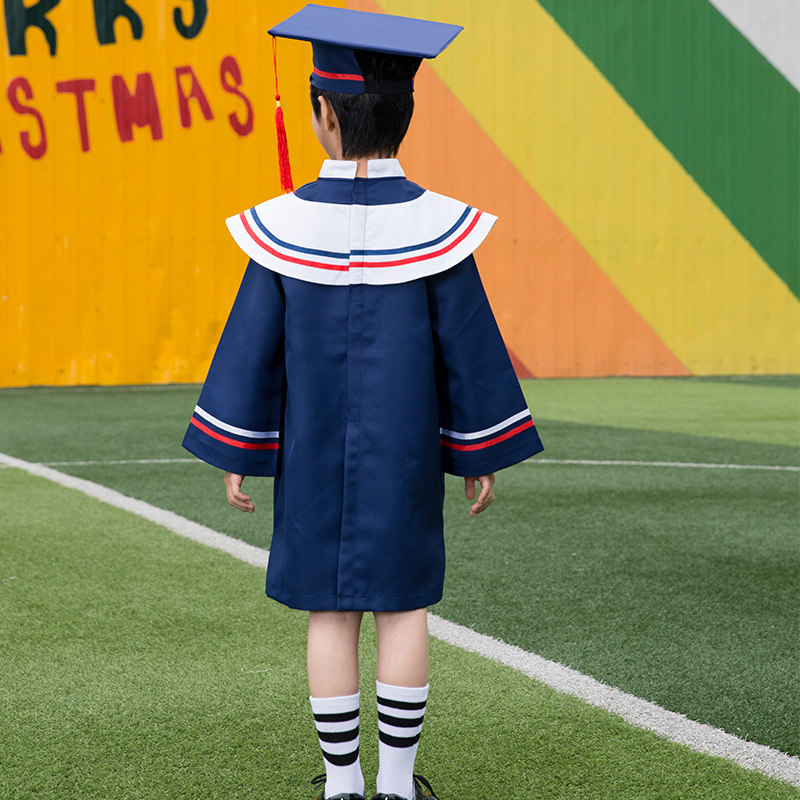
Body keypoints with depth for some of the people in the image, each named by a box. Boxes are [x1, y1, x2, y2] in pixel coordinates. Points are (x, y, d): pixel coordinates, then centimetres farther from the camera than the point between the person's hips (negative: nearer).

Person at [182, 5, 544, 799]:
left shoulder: (283, 225, -9)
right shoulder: (434, 225, -10)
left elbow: (252, 345, -4)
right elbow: (469, 347, -6)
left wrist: (234, 454, 4)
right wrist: (481, 456, 3)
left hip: (313, 451, 1)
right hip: (404, 453, 0)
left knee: (329, 612, 9)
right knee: (402, 604, 9)